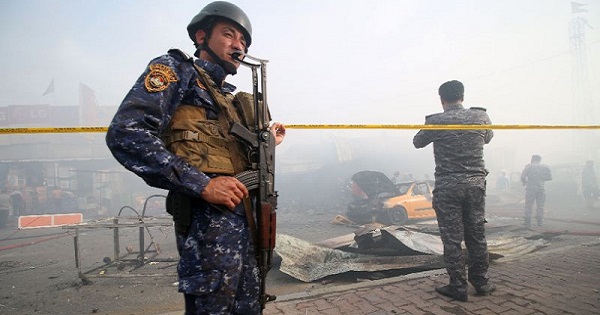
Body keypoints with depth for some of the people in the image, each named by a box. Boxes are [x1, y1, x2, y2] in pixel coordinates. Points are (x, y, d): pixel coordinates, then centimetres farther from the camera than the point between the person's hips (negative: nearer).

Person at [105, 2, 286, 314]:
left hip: (247, 218, 8)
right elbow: (125, 133, -15)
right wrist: (202, 184, -19)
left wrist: (267, 143, 18)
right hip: (209, 219, -8)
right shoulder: (177, 69, 2)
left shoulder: (230, 100, 23)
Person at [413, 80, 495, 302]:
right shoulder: (481, 116, 0)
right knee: (477, 235, 15)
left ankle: (458, 287, 11)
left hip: (447, 187, -3)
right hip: (475, 184, 4)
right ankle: (481, 282, 27)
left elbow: (417, 143, 8)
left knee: (452, 239, 4)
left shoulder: (435, 121, -9)